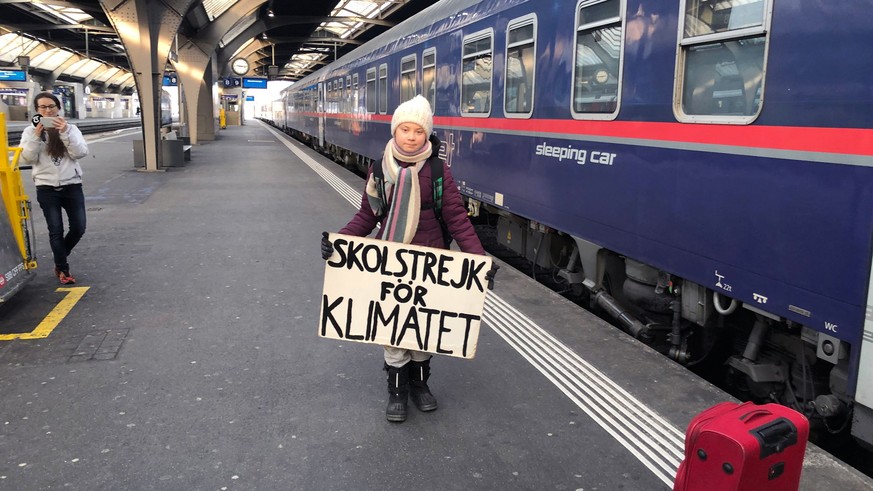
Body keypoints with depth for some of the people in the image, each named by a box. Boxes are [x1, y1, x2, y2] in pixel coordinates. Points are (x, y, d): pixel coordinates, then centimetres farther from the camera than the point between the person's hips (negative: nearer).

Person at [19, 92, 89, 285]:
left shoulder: (70, 128, 3)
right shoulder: (30, 131, 3)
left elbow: (81, 153, -10)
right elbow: (27, 158, -6)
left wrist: (65, 133, -19)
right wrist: (37, 136, -16)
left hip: (72, 186, 1)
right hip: (46, 189, -1)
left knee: (78, 228, 3)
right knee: (56, 231, 1)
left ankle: (59, 259, 29)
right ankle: (62, 269, 14)